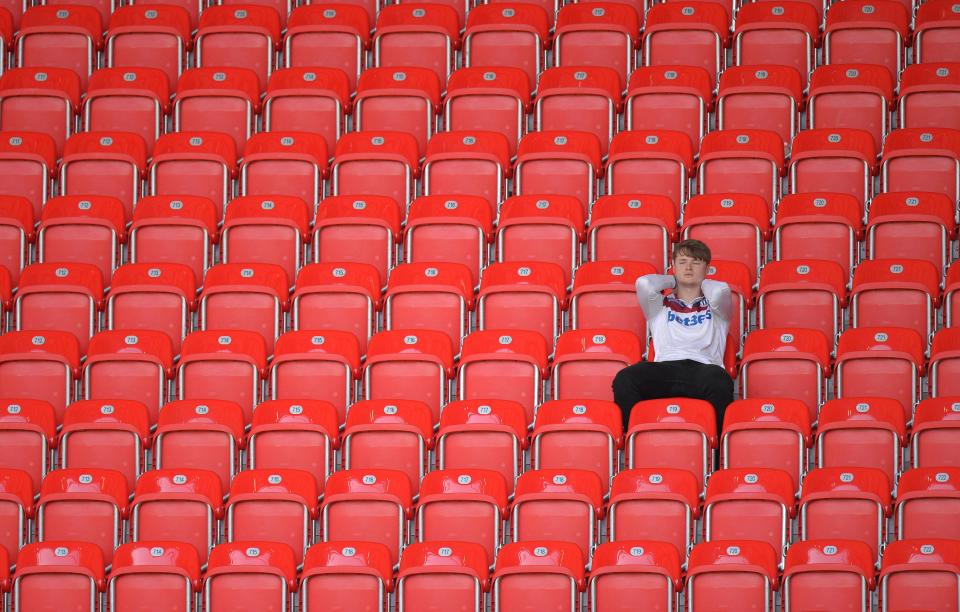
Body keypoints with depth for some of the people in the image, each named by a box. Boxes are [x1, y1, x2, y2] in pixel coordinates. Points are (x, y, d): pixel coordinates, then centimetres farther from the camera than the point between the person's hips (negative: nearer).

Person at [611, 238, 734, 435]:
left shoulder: (714, 308, 29)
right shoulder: (660, 306, 31)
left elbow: (720, 291, 3)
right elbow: (644, 283, 8)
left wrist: (702, 282, 26)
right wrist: (671, 280, 28)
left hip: (702, 367, -1)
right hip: (665, 368, 1)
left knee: (720, 380, -41)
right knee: (624, 379, -34)